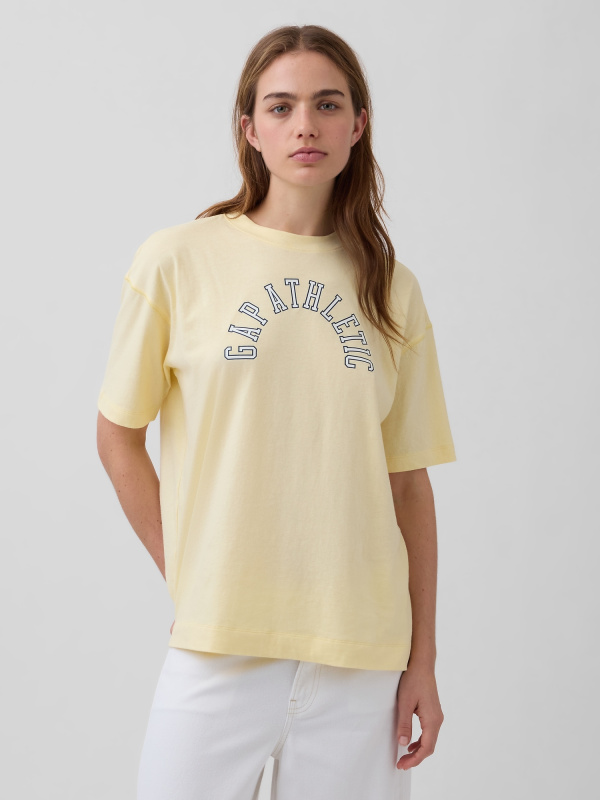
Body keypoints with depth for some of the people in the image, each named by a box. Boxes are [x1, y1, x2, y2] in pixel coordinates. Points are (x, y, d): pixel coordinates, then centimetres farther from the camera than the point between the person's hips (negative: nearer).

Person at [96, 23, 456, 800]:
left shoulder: (392, 290, 5)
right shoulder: (178, 260, -2)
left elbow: (409, 483, 6)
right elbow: (118, 438, 4)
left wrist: (423, 660, 4)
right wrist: (187, 578, -1)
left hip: (362, 651, 2)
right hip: (219, 646, -1)